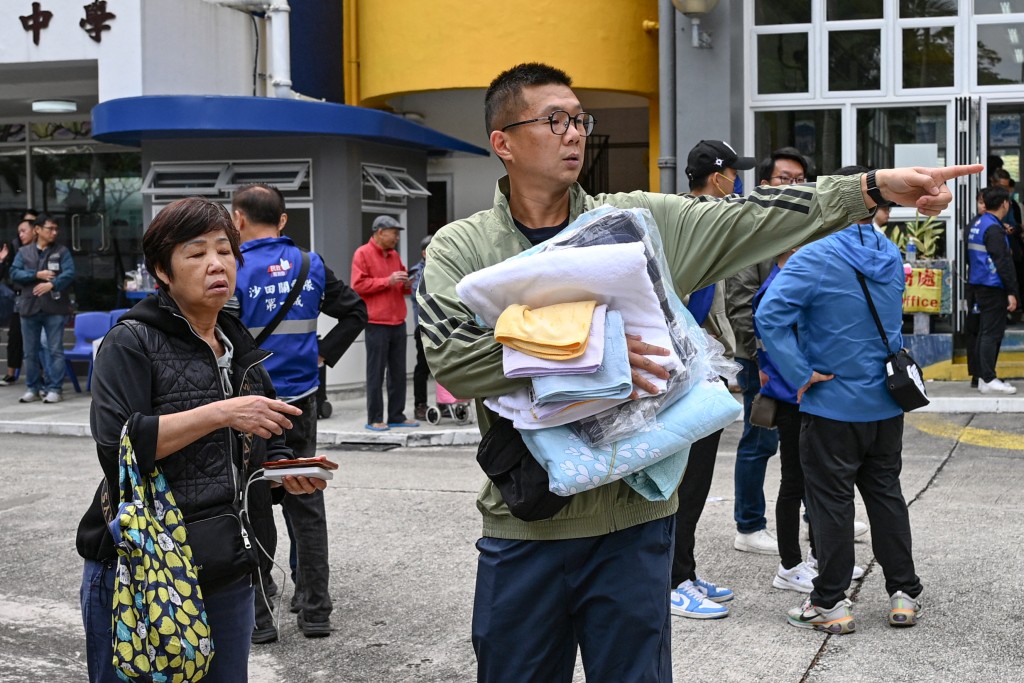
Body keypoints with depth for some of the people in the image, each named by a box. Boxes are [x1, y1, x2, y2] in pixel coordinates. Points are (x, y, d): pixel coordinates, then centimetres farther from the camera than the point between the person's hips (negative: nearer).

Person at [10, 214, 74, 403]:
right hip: (29, 307, 2)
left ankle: (55, 389, 0)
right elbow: (14, 273, 0)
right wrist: (37, 275, -11)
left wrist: (52, 284, -22)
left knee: (55, 350, -3)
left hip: (55, 308, -2)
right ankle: (33, 388, 17)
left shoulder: (62, 251, 5)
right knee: (30, 352, 8)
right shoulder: (23, 252, 11)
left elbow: (69, 274, -7)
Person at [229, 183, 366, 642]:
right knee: (305, 504, 13)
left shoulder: (235, 271, -13)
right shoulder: (311, 265, 3)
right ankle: (314, 610, 19)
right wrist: (323, 355, 9)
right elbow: (356, 311, 9)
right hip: (301, 401, 4)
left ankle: (257, 617, 9)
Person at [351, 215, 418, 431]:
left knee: (398, 372, 8)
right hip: (376, 323, -7)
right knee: (376, 373, -4)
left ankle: (397, 416, 14)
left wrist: (406, 284, 3)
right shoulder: (363, 254, -3)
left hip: (398, 322, 7)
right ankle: (374, 419, 0)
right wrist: (387, 281, -16)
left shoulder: (394, 255, 18)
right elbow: (358, 285, -11)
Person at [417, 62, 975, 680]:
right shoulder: (460, 249, -2)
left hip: (634, 519, 1)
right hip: (523, 529, -1)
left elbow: (752, 220, -3)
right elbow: (451, 357, -16)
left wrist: (874, 188, -13)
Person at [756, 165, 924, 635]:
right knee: (886, 494, 16)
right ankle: (904, 594, 23)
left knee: (831, 501, 3)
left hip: (832, 405, -6)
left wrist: (801, 374, -20)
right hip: (886, 403, 6)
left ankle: (830, 604, 10)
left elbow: (770, 314, -27)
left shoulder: (816, 258, -17)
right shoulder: (892, 257, 5)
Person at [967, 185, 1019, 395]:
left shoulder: (976, 224, 11)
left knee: (984, 332, 13)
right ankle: (989, 380, -7)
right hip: (993, 287, -9)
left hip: (978, 284, 9)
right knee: (992, 333, -7)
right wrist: (1011, 292, -18)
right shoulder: (994, 229, -17)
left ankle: (982, 376, 16)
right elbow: (1003, 262, -19)